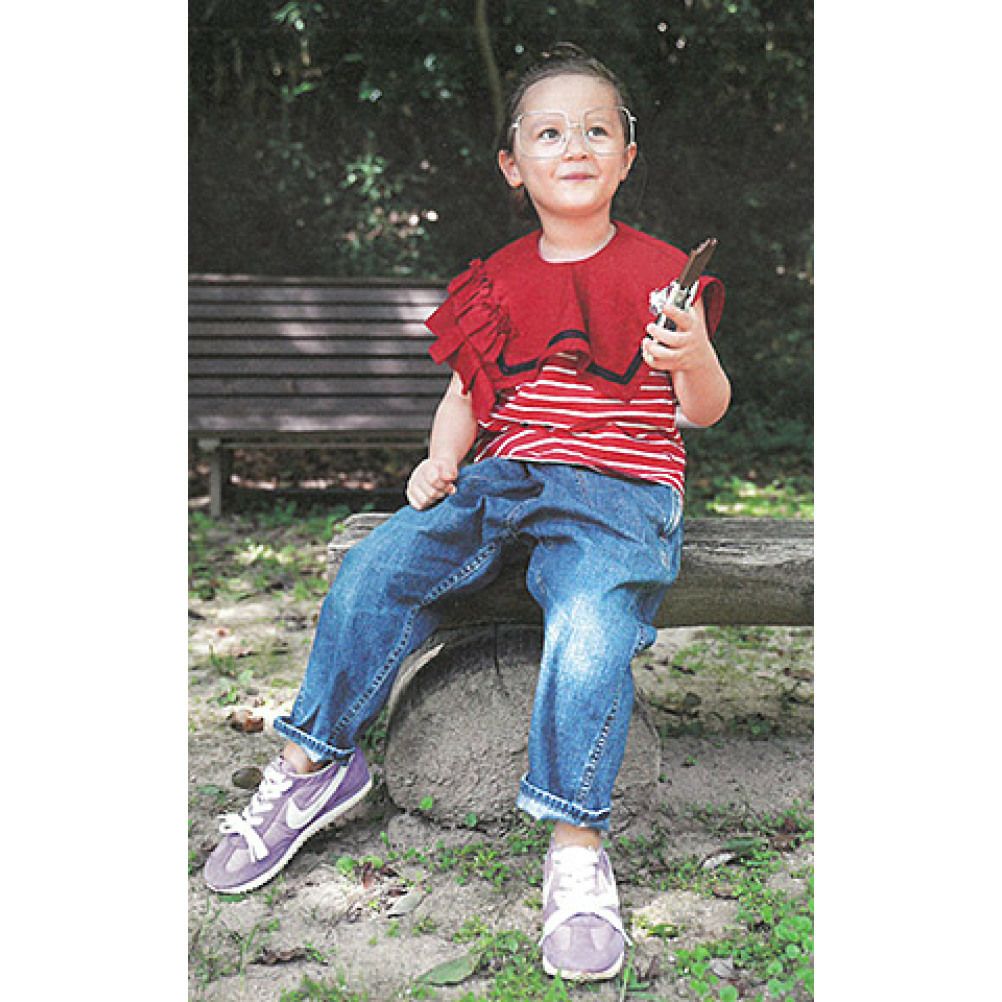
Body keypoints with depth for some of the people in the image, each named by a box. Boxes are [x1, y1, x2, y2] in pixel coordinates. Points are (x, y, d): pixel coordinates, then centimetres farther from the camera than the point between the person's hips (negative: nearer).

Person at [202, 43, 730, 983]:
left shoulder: (659, 272, 5)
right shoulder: (498, 280, 16)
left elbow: (705, 411, 2)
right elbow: (465, 388, 18)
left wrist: (694, 359, -21)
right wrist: (441, 462, -2)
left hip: (621, 490, -3)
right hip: (501, 478, 4)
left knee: (589, 624, -34)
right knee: (375, 566, -18)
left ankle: (575, 843, -20)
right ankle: (314, 765, -1)